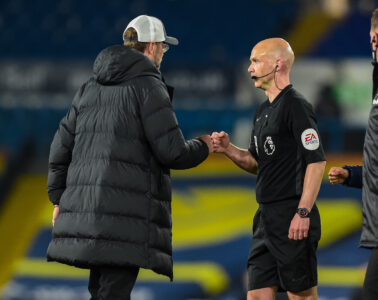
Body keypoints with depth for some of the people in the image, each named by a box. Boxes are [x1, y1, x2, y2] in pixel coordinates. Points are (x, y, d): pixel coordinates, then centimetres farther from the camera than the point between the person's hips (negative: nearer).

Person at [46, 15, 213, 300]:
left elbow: (62, 146, 17)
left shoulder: (91, 87, 17)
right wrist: (203, 147, 10)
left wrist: (59, 198, 24)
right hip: (127, 214, -7)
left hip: (86, 206, 8)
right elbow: (171, 152, -10)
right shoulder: (148, 86, -6)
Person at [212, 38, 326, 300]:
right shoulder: (264, 111, 18)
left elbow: (317, 161, -17)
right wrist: (229, 149, 5)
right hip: (267, 217, 9)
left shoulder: (296, 106, -11)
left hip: (292, 219, -9)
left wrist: (303, 213, -22)